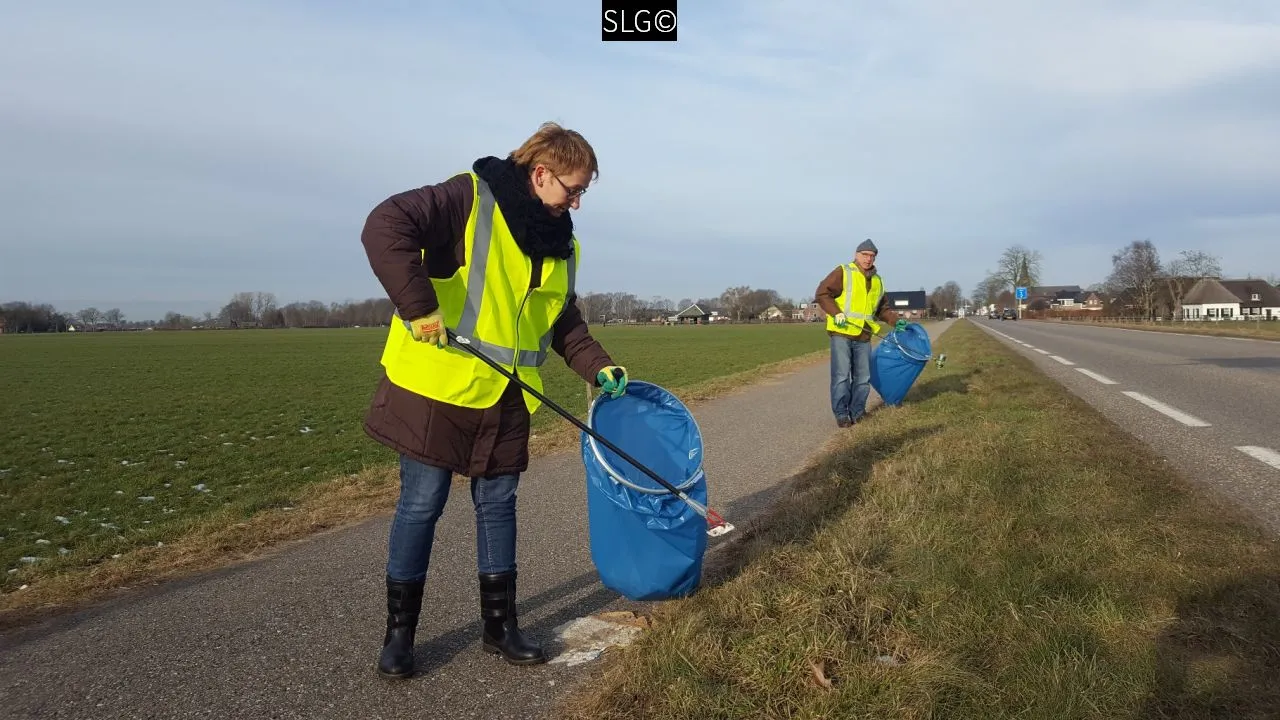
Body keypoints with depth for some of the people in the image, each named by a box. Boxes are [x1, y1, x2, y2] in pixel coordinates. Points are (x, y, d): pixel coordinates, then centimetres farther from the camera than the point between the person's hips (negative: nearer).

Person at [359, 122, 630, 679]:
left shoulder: (562, 245, 11)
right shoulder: (470, 197, -12)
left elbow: (565, 321, 19)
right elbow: (386, 227, -23)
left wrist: (597, 366, 6)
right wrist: (418, 305, -30)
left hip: (506, 398, 7)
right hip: (436, 385, -6)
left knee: (497, 503, 12)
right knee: (422, 503, 3)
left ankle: (499, 624, 27)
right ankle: (399, 632, 21)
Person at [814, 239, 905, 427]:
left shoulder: (877, 281, 17)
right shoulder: (843, 272, -3)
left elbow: (882, 308, 26)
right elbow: (822, 293, -7)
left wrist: (896, 320, 11)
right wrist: (836, 313, -17)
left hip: (864, 337, 6)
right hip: (841, 334, -6)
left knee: (863, 378, 7)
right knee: (841, 376, -6)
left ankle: (856, 413, 19)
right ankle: (841, 415, 3)